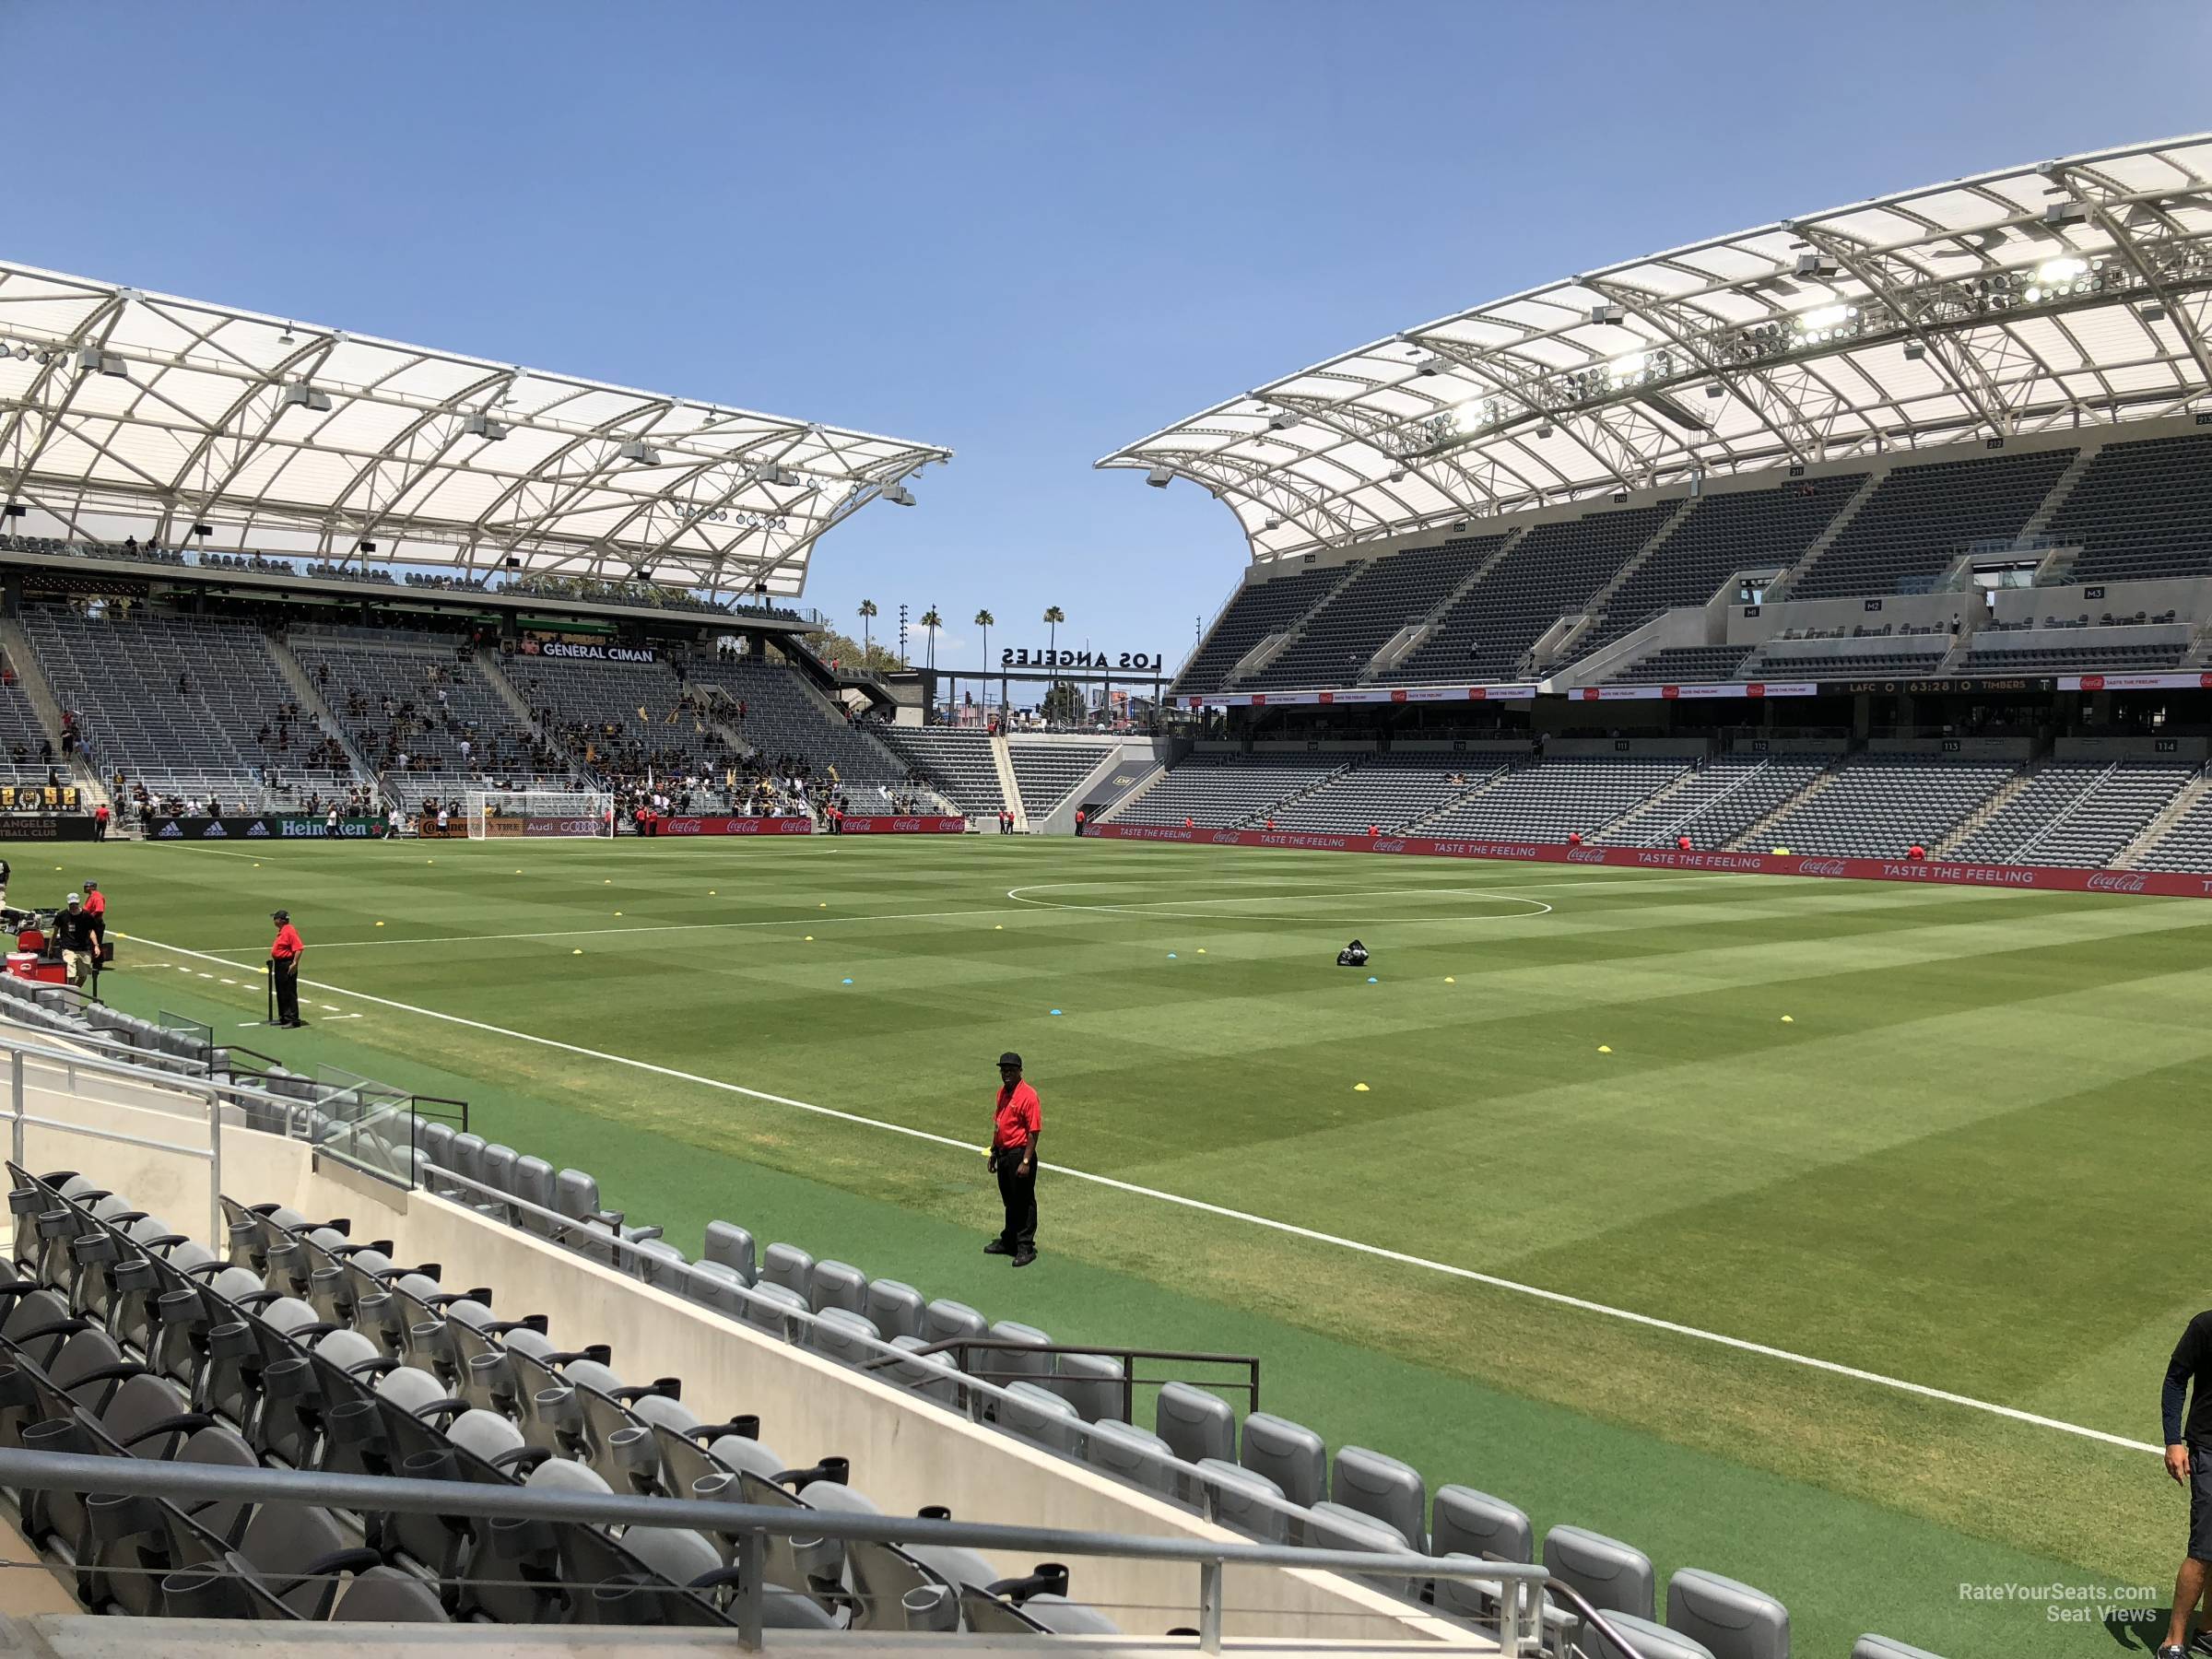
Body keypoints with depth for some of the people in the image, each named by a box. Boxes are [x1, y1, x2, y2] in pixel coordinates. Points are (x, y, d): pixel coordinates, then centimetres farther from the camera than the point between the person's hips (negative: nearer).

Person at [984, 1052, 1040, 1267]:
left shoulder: (1028, 1095, -17)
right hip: (1003, 1154, 8)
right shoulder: (1002, 1092, 9)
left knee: (1024, 1202, 2)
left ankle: (1026, 1247, 10)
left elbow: (1034, 1131, -19)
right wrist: (994, 1152, 19)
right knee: (1009, 1201, 20)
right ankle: (1009, 1240, 33)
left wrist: (1025, 1162, -21)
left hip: (1020, 1155, -8)